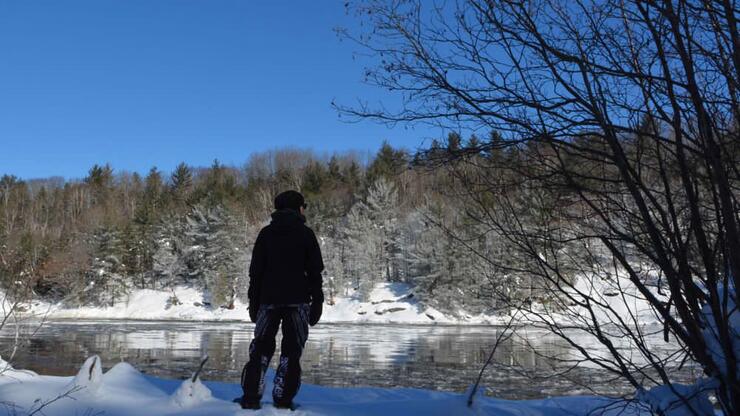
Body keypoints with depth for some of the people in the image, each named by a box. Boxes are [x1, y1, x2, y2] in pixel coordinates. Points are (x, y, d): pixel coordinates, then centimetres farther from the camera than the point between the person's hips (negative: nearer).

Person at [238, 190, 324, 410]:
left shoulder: (266, 233, 8)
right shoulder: (305, 233, 1)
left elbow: (255, 270, 6)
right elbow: (315, 271, -1)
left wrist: (253, 301, 10)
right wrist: (317, 303, 4)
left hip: (269, 299, 2)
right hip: (297, 301, -2)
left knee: (261, 348, 9)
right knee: (291, 350, 3)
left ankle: (251, 398, 3)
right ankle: (282, 400, -1)